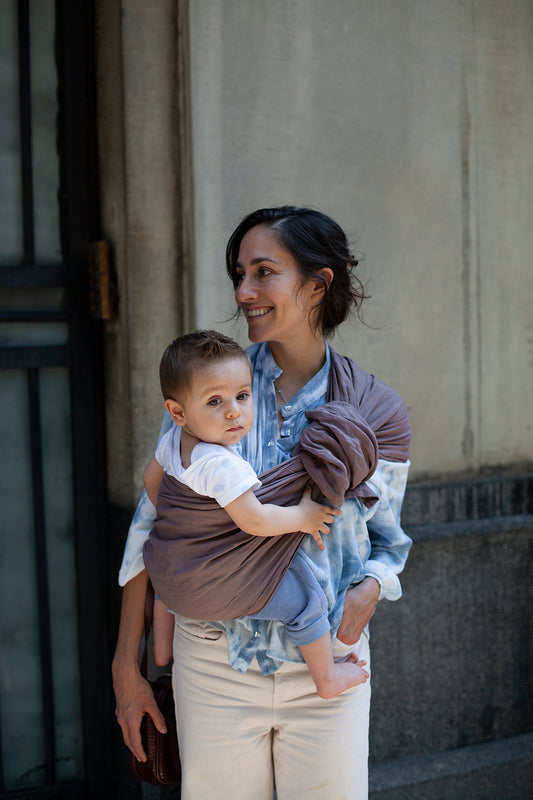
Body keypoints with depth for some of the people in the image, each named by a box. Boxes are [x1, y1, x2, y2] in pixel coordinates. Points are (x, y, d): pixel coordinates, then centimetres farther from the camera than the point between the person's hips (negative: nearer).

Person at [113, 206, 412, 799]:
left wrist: (369, 588, -16)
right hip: (214, 659, 0)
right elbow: (152, 523, 0)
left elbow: (386, 543, 8)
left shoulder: (376, 412, -4)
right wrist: (126, 668, 1)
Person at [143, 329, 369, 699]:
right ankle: (327, 678, 15)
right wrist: (303, 517, -17)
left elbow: (151, 478, 16)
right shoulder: (221, 464, -32)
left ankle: (162, 649, 57)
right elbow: (253, 520, -32)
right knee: (307, 600, 0)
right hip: (214, 586, -9)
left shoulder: (172, 441, -3)